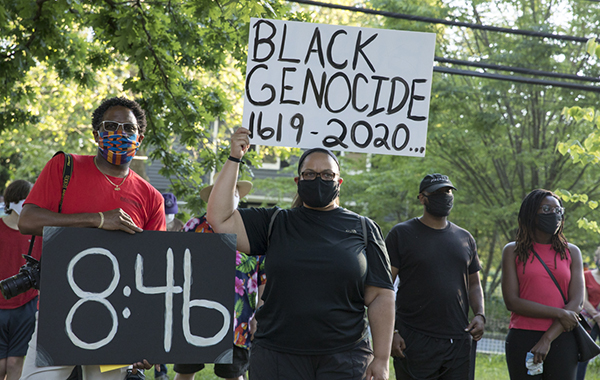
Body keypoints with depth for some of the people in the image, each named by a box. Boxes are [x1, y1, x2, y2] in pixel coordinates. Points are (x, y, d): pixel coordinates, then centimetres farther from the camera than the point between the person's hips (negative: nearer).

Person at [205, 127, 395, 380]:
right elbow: (219, 219, 2)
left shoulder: (363, 229, 8)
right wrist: (235, 159, 0)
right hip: (276, 358, 1)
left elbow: (381, 296, 4)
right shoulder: (275, 224, 11)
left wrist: (382, 359, -4)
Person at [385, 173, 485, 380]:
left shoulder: (465, 238, 16)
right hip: (414, 341, -4)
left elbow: (474, 283, 22)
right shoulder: (401, 234, 1)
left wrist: (479, 315, 2)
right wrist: (390, 332, -12)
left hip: (458, 342, 5)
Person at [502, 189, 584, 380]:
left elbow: (576, 303, 1)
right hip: (522, 337, -1)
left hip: (561, 339, 1)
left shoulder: (572, 252, 11)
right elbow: (511, 301, -3)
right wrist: (559, 314, -10)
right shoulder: (513, 251, 7)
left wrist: (548, 339, -10)